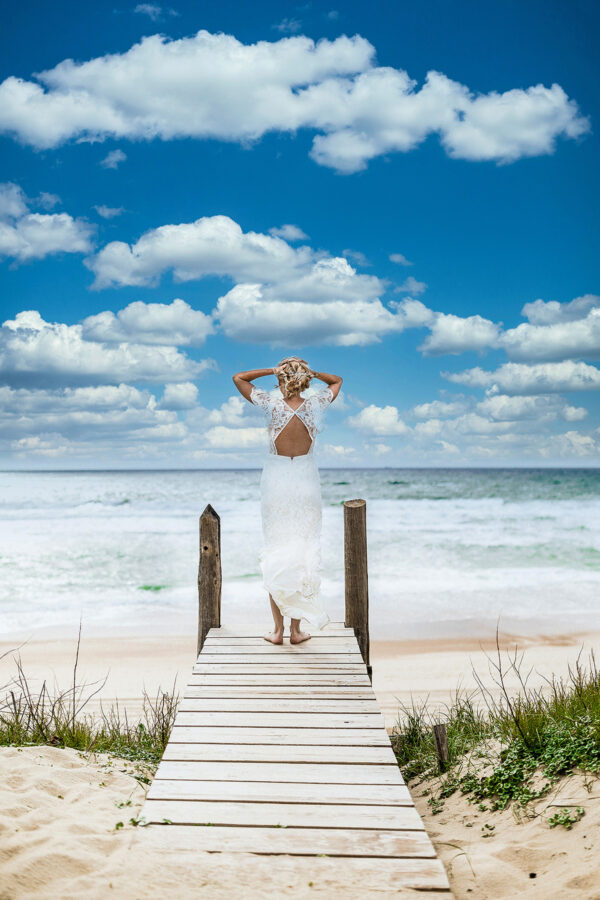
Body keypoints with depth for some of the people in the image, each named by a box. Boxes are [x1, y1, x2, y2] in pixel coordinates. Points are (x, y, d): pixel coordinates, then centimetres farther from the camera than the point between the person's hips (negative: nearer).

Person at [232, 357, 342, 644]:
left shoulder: (272, 405, -10)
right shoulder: (315, 405, -5)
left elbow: (238, 378, 4)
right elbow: (337, 380, 16)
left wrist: (272, 370, -3)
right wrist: (310, 372, 1)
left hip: (276, 479, -1)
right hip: (306, 481, 1)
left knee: (275, 553, 6)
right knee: (305, 551, 7)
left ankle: (278, 629, 8)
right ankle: (297, 628, 9)